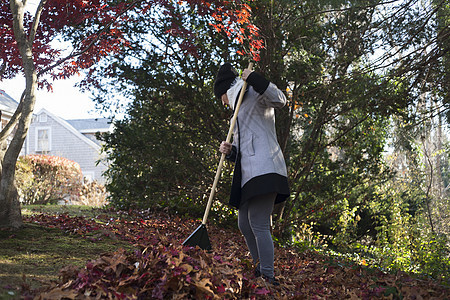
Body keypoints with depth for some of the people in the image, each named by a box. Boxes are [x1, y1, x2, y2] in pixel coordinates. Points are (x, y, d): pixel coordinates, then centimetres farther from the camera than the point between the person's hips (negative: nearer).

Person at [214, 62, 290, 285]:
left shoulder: (255, 95, 5)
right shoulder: (240, 109, 30)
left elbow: (279, 100, -17)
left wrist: (253, 78, -21)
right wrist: (230, 151, 6)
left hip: (264, 171, -10)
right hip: (249, 175, 10)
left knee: (258, 225, -14)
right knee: (244, 225, 12)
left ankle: (268, 277, -10)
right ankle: (259, 268, 23)